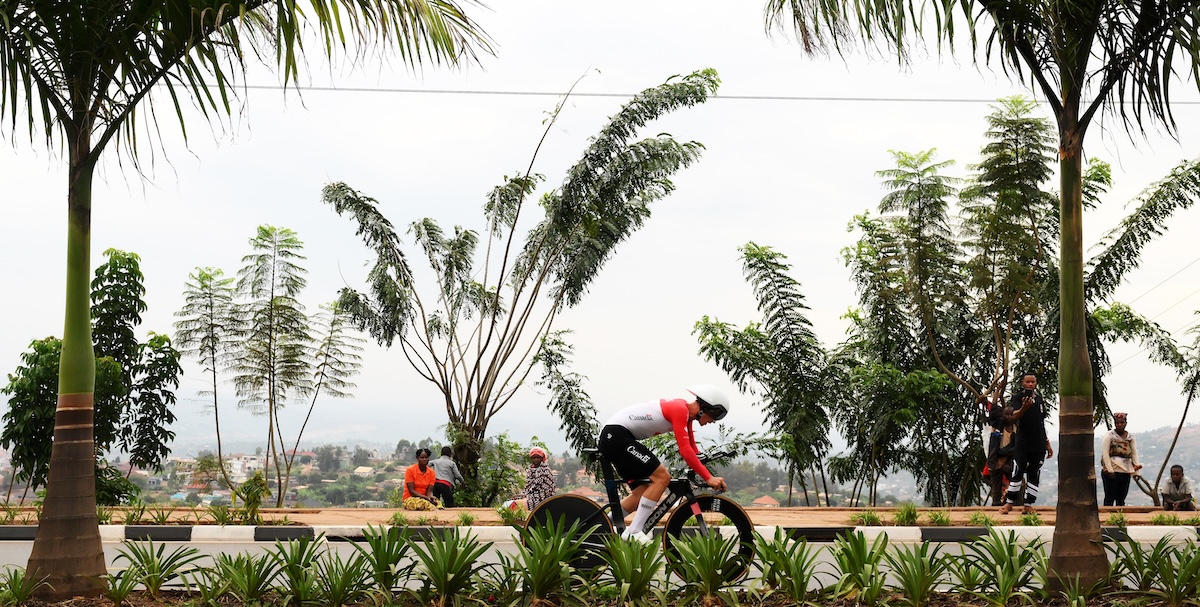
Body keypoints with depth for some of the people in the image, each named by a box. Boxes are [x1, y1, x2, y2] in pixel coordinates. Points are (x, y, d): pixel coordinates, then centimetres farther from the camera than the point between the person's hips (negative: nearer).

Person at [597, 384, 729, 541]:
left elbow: (692, 448, 18)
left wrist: (707, 476, 13)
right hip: (617, 435, -11)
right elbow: (685, 450, -23)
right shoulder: (681, 410, -16)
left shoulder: (685, 412, 14)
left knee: (643, 491, 12)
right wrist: (709, 478, -21)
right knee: (662, 477, -15)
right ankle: (633, 532, -13)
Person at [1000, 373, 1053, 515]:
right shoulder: (1017, 397, -4)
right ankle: (1009, 503, 2)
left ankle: (1027, 505, 6)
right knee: (1017, 473, -6)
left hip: (1039, 445, 5)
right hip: (1022, 443, -5)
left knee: (1034, 475, 4)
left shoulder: (1039, 398, 14)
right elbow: (1014, 417, -20)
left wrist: (1047, 443, 21)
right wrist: (1024, 408, -41)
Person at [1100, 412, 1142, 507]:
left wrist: (1135, 471, -1)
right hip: (1111, 471, -4)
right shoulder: (1109, 435, -2)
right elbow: (1105, 453, -8)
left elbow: (1134, 454, 8)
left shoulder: (1130, 436, 10)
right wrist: (1110, 470, -15)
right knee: (1110, 498, -5)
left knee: (1121, 499, 8)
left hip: (1125, 472, 4)